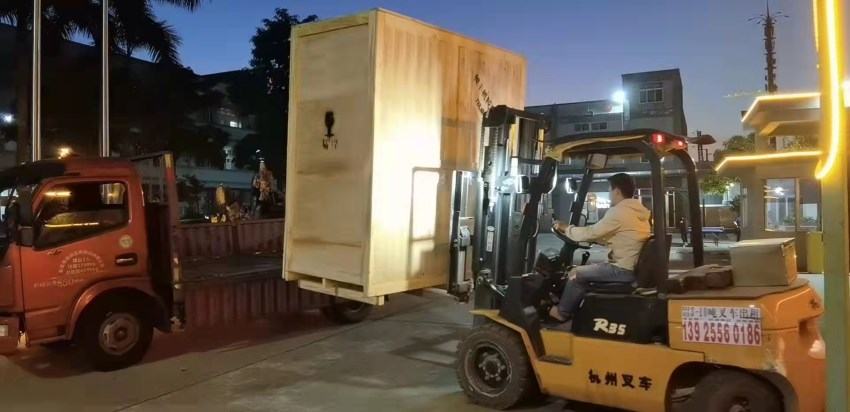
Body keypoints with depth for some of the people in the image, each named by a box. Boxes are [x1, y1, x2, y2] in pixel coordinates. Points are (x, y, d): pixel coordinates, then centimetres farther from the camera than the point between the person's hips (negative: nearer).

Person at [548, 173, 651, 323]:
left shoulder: (619, 211, -16)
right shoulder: (638, 211, 14)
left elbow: (591, 232, -13)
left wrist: (566, 229, 2)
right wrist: (589, 237, 22)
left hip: (625, 270, -10)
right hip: (635, 267, 10)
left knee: (577, 274, 2)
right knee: (586, 270, 22)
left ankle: (561, 312, 18)